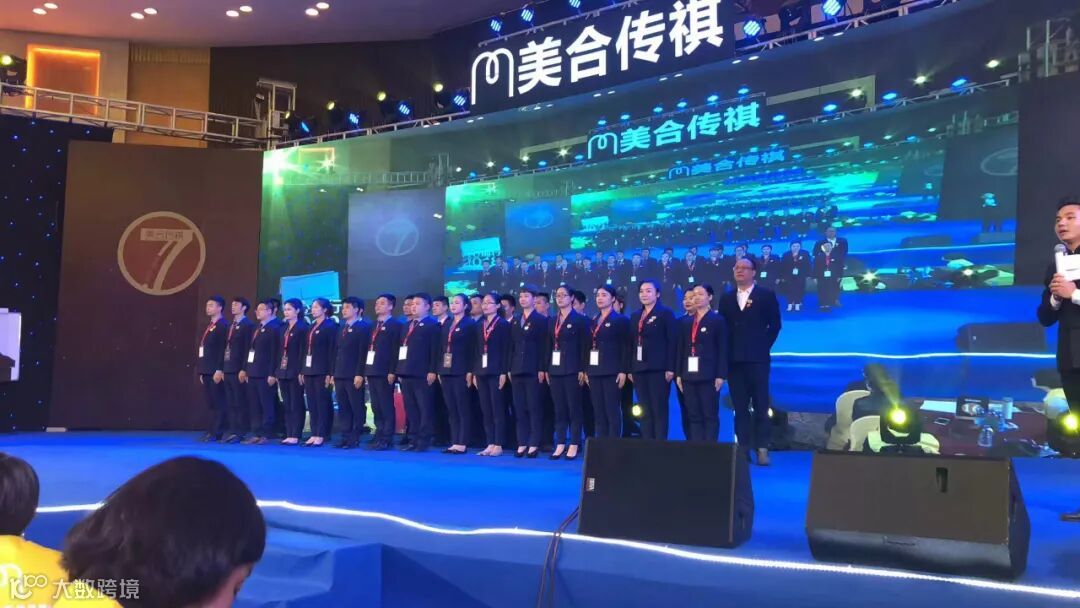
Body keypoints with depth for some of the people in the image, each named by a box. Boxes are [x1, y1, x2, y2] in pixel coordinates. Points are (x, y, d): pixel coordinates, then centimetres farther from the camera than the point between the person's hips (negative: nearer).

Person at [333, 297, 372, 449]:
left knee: (357, 408, -3)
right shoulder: (341, 328, 20)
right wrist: (333, 373, 12)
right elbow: (336, 351, 19)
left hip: (354, 375, -8)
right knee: (343, 408, 8)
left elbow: (363, 352, -12)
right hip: (340, 375, 8)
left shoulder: (364, 327, -4)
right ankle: (345, 437, 12)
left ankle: (355, 439, 0)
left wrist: (359, 374, -18)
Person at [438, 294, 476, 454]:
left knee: (463, 409, -3)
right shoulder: (446, 324, 17)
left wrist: (470, 372, -14)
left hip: (461, 373, -6)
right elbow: (441, 348, 15)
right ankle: (454, 442, 11)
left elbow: (472, 349, -8)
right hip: (446, 372, 7)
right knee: (451, 409, 7)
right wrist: (440, 370, 9)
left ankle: (462, 443, -1)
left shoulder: (470, 324, -2)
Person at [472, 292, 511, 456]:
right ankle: (490, 444, 10)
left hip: (496, 372, -6)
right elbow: (476, 349, 13)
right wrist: (474, 372, 7)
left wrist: (504, 372, -14)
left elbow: (506, 350, -7)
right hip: (481, 372, 6)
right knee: (485, 409, 6)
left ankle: (498, 445, 0)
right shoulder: (479, 325, 15)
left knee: (498, 409, -3)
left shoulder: (503, 324, -2)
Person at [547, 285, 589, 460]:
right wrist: (547, 369, 8)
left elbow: (585, 346, -7)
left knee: (574, 409, -2)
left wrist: (583, 370, -14)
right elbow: (550, 346, 14)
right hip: (555, 370, 6)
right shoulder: (553, 321, 15)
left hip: (572, 370, -5)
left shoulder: (580, 319, -2)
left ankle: (574, 445, 2)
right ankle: (560, 444, 10)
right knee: (559, 409, 6)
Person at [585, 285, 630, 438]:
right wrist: (586, 370, 10)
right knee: (598, 412, 5)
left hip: (612, 372, -6)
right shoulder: (593, 321, 16)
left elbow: (626, 347, -8)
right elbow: (589, 346, 15)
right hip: (595, 372, 6)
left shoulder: (621, 320, -2)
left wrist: (623, 371, -15)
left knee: (613, 411, -5)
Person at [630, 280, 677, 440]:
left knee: (659, 410, -3)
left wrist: (670, 368, -14)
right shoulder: (635, 316, 16)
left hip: (658, 369, -5)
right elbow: (632, 343, 14)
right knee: (645, 411, 6)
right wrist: (630, 369, 8)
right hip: (639, 369, 6)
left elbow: (672, 341, -7)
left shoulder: (666, 313, -1)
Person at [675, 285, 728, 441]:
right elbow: (681, 349, 14)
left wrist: (721, 375, -11)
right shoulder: (686, 322, 16)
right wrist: (679, 374, 8)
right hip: (689, 375, 5)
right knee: (693, 416, 5)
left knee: (710, 415, -2)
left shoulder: (717, 320, 1)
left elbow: (723, 349, -4)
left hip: (708, 376, -5)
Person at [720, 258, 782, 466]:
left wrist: (764, 346, -3)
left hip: (757, 358, -3)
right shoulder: (726, 298, 14)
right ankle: (744, 448, 6)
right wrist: (726, 352, 2)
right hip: (734, 359, 4)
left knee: (761, 405, -1)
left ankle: (762, 448, 1)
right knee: (740, 407, 4)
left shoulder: (766, 295, 3)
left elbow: (775, 324, 2)